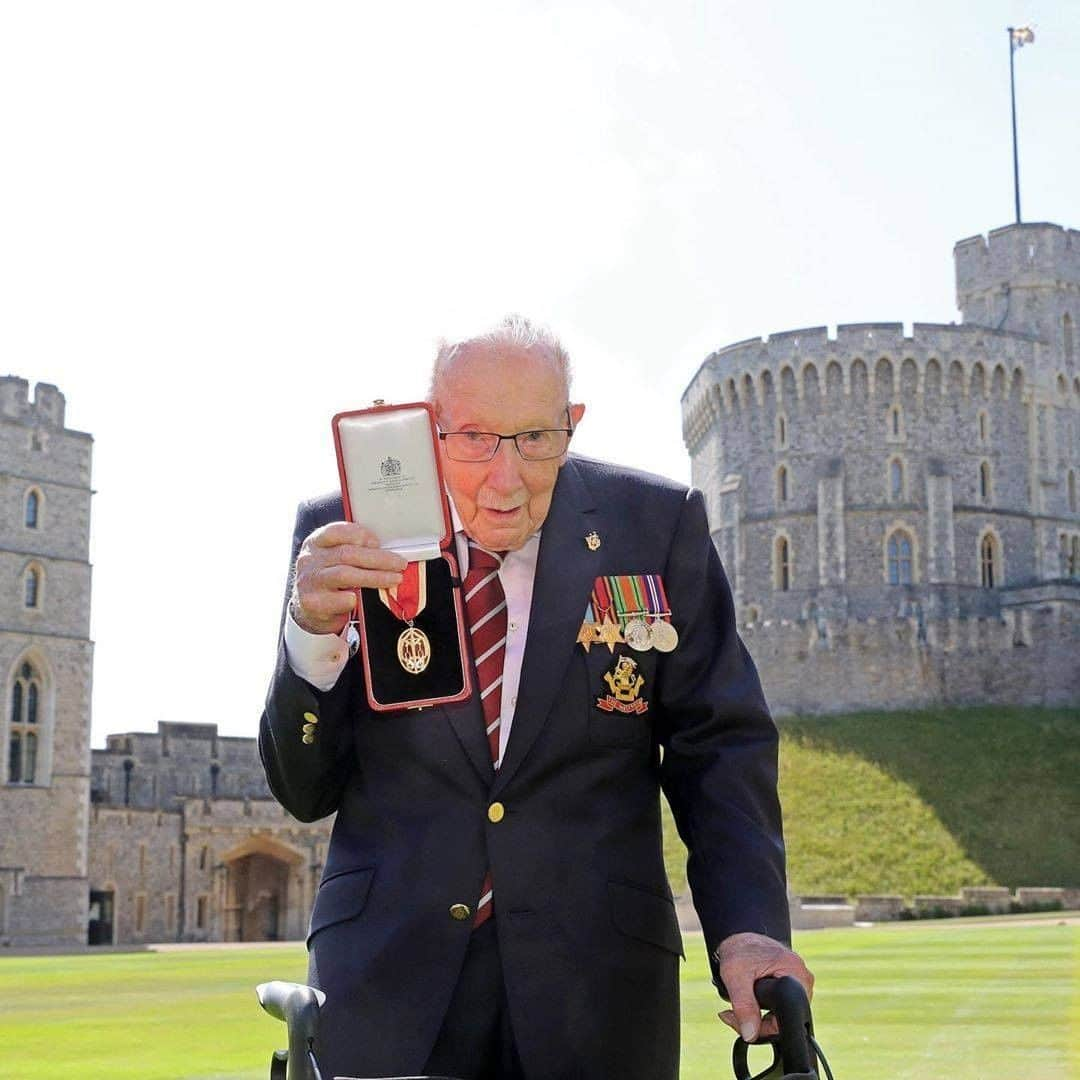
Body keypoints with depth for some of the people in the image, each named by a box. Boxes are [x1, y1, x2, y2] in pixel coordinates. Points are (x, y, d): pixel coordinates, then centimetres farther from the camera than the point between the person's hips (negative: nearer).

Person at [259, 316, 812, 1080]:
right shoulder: (342, 537, -3)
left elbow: (718, 746, 0)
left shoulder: (659, 527, -2)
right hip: (388, 973, 0)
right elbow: (304, 793, -2)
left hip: (598, 980, 1)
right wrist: (314, 635, -20)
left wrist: (748, 927, -15)